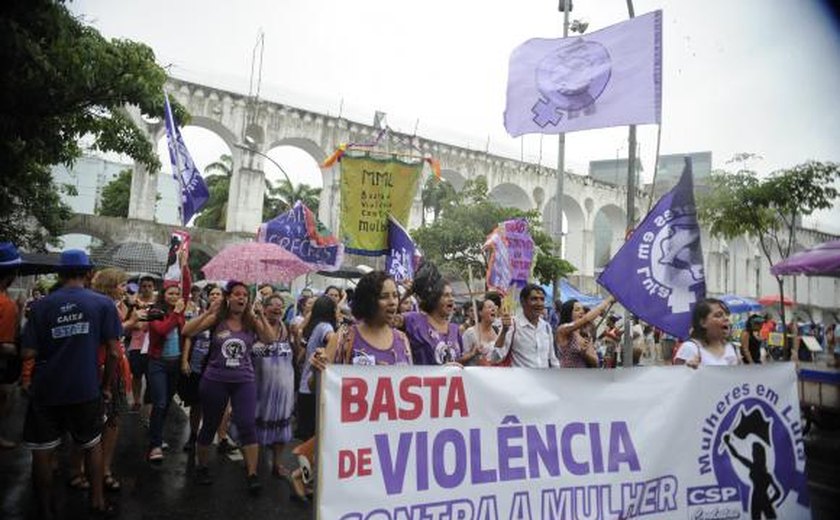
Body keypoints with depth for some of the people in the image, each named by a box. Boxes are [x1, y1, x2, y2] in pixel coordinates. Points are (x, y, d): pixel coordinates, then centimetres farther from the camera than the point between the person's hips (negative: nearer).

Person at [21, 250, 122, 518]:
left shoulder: (41, 306, -4)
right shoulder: (103, 303, -6)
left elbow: (28, 352, -8)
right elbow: (113, 352, -8)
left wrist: (50, 347, 14)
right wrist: (106, 385, 5)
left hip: (45, 390, 0)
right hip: (85, 390, 0)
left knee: (42, 451, 16)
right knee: (93, 446, 18)